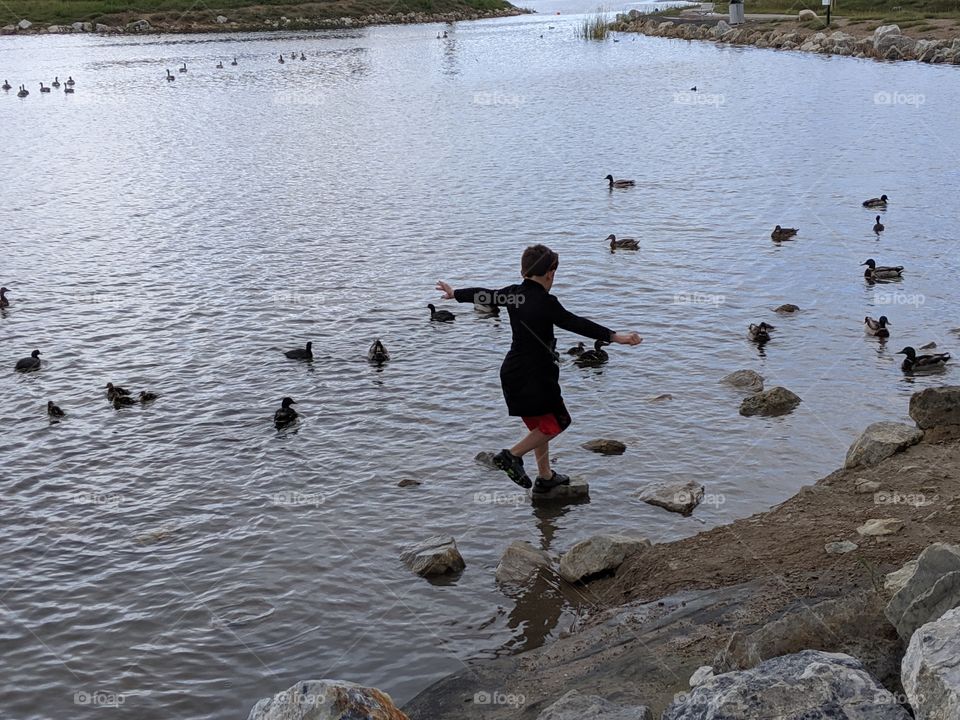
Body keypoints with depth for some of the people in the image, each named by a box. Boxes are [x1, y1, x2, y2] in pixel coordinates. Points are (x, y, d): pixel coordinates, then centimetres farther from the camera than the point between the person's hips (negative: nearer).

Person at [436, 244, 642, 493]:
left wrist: (454, 294, 36)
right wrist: (614, 336, -28)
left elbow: (484, 295, 18)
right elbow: (577, 324, -26)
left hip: (512, 373, 8)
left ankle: (545, 477, 29)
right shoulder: (545, 302, -19)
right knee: (557, 421, 8)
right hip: (535, 375, -8)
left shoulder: (513, 294, 3)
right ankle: (513, 455, 0)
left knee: (540, 424, 21)